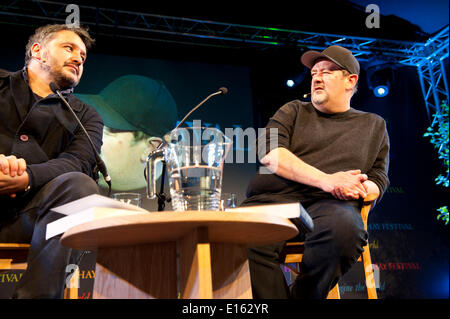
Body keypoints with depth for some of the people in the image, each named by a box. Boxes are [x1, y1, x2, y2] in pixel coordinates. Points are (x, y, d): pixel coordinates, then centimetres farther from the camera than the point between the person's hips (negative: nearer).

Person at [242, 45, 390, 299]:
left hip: (331, 205, 1)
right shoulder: (293, 111, 22)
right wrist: (326, 180, -11)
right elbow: (269, 152, 3)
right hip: (275, 198, 0)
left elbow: (379, 178, 22)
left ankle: (303, 295, -15)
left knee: (345, 228, -37)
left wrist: (361, 188, -6)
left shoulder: (374, 125, 27)